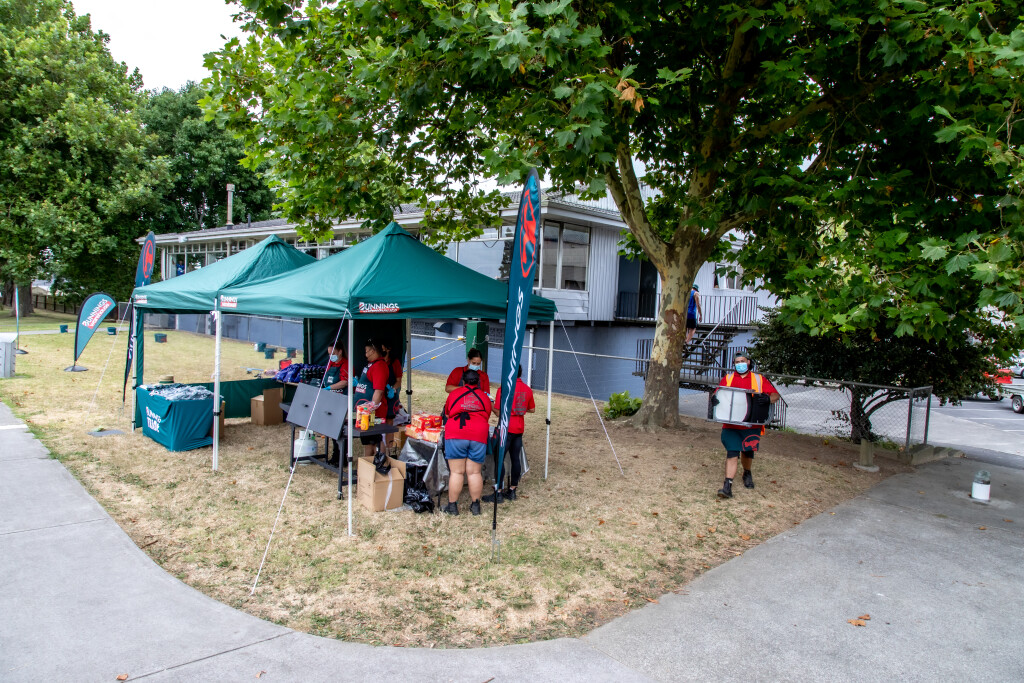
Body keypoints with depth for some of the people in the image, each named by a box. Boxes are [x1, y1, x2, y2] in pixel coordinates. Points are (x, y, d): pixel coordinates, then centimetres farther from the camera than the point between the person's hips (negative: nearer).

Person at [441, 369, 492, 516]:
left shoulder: (454, 394, 11)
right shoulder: (484, 396, 13)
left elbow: (447, 414, 23)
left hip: (455, 436, -1)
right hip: (478, 437, 1)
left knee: (456, 472, 2)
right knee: (475, 472, 6)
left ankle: (452, 506, 7)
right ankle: (475, 505, 13)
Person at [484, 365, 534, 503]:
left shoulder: (504, 389, -14)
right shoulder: (527, 389, 6)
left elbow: (499, 412, -16)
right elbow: (532, 409, 15)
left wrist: (491, 407, 2)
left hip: (507, 429, -7)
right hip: (519, 429, 7)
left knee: (499, 459, -1)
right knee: (515, 458, 12)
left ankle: (498, 493, 0)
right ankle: (512, 490, 19)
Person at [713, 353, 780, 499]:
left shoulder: (759, 379, 8)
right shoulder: (728, 378, 11)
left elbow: (775, 394, 3)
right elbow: (717, 394, 9)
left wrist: (768, 399, -21)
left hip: (751, 425, 1)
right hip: (731, 425, 0)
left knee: (747, 451, 15)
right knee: (732, 453, -8)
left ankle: (747, 474, 45)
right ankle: (728, 486, -10)